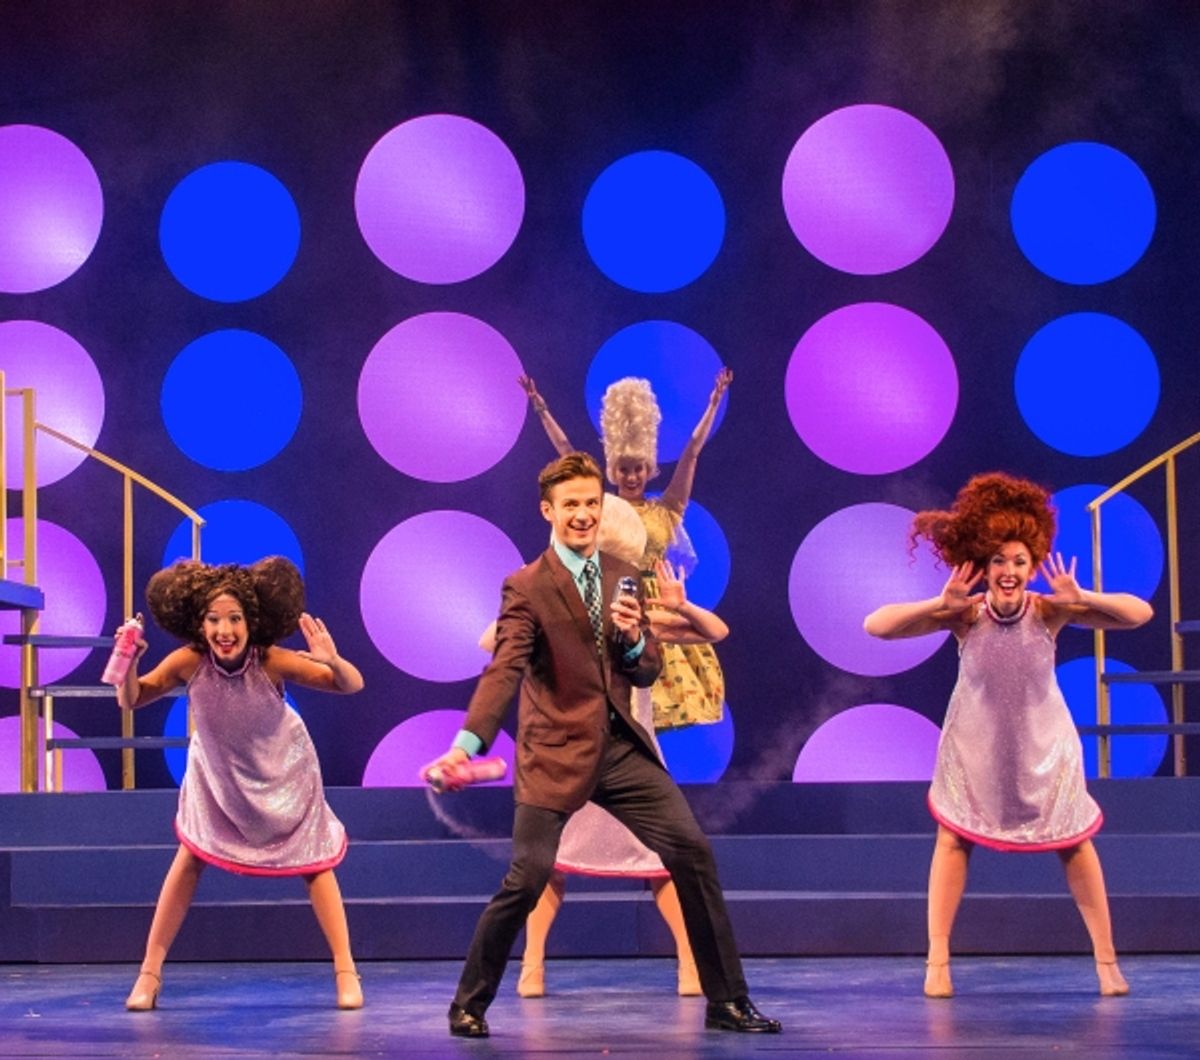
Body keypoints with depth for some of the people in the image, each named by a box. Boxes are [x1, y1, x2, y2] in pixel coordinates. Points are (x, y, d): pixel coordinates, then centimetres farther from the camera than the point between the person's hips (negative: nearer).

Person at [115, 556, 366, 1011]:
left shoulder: (274, 662, -34)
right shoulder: (189, 663, -30)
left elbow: (352, 685, -33)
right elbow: (130, 701, -23)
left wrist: (332, 661, -55)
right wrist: (129, 663, -43)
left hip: (283, 773, -1)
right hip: (216, 772, 1)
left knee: (314, 861, 2)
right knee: (190, 857, -2)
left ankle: (346, 971, 10)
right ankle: (150, 972, 5)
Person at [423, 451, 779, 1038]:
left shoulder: (623, 577, 10)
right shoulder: (527, 587, -7)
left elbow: (647, 672, 11)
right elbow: (503, 671, -17)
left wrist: (633, 637, -13)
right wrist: (467, 743, -32)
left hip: (622, 747, 5)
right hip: (555, 753, -5)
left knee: (694, 856, -2)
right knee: (526, 879, -10)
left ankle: (727, 1002, 6)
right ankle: (469, 1004, 10)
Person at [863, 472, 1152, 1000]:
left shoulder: (1050, 612, -24)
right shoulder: (965, 615, -25)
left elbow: (1140, 614, -27)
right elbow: (875, 626, -31)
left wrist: (1082, 599, -40)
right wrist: (940, 604, -40)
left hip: (1044, 744, 0)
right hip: (976, 744, 0)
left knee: (1074, 842, 6)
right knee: (953, 838, 1)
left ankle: (1106, 959, 17)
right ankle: (937, 961, 10)